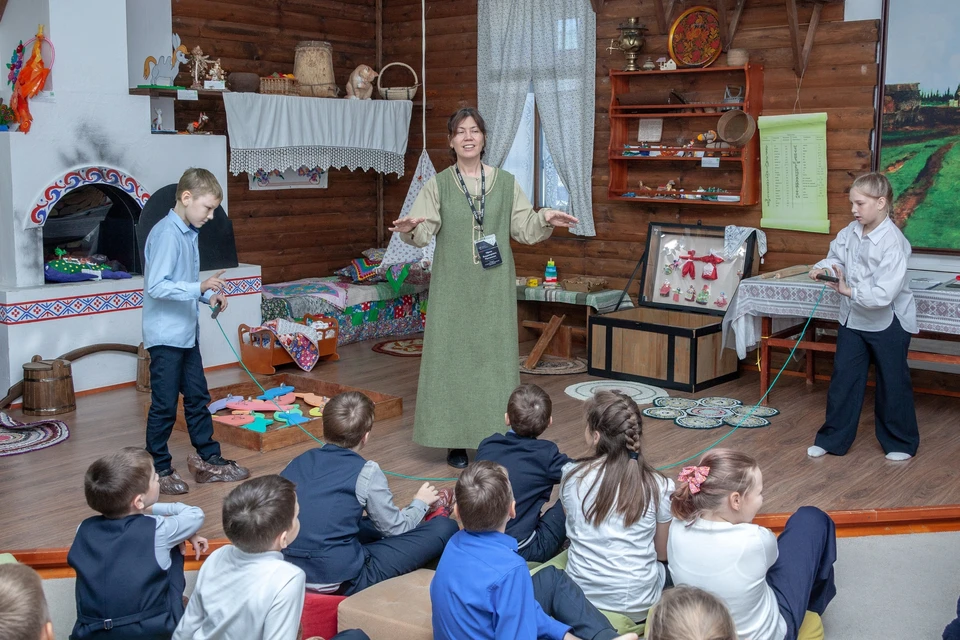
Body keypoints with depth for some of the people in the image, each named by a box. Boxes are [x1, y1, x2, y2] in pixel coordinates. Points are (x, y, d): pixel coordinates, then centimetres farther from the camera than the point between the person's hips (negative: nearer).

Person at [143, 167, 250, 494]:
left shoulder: (189, 233, 10)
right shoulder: (166, 234, -19)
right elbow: (155, 286, -25)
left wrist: (210, 293, 2)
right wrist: (200, 287, -32)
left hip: (186, 332, 10)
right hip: (166, 335, -9)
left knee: (198, 398, 17)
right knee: (164, 406, 1)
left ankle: (208, 460, 28)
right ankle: (160, 470, 14)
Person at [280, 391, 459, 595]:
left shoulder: (297, 462, 5)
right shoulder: (367, 473, -10)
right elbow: (395, 527, 2)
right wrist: (420, 504, 23)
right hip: (341, 581, -7)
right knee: (445, 528, 4)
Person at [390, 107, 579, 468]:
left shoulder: (505, 183, 7)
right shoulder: (438, 185, 3)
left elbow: (524, 230, 4)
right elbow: (425, 233, -6)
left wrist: (545, 220, -15)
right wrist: (411, 229, -28)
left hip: (494, 288, 1)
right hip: (453, 287, -1)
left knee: (494, 356, 2)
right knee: (452, 356, 1)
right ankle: (455, 441, 10)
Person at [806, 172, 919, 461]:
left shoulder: (893, 242, -25)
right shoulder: (851, 232, -5)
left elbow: (884, 294, -30)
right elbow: (837, 256, 11)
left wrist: (849, 291, -34)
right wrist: (824, 267, -9)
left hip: (888, 323, -6)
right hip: (853, 318, 6)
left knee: (892, 383, 9)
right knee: (843, 379, 11)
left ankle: (901, 442, 27)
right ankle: (832, 438, 22)